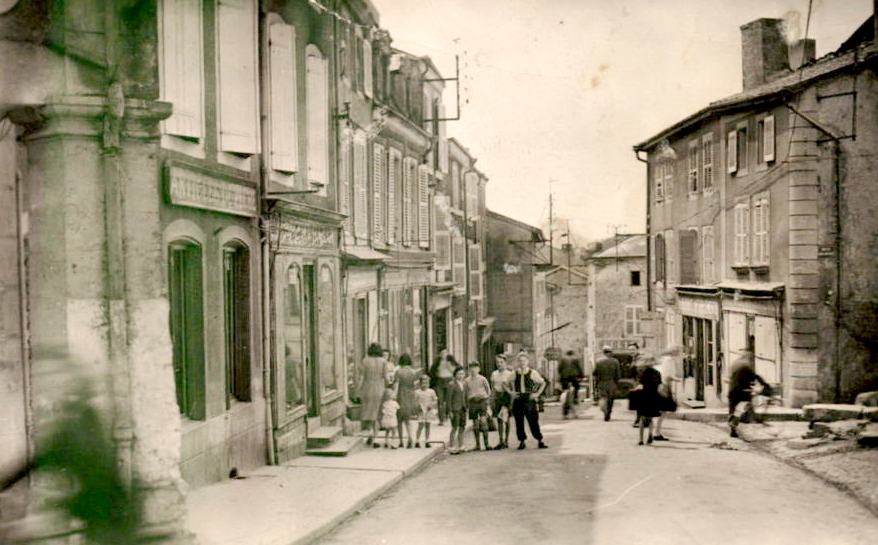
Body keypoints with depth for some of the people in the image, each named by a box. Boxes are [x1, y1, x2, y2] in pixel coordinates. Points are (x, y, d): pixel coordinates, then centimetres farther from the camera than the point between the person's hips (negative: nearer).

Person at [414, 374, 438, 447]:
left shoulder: (431, 391, 3)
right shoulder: (417, 392, -2)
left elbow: (435, 401, 6)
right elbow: (414, 401, -1)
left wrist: (431, 405, -10)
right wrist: (418, 406, -15)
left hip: (429, 411, 2)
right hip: (421, 411, -2)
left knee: (427, 426, 6)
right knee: (420, 426, -7)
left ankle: (427, 442, 11)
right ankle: (417, 441, -3)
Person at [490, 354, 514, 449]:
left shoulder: (510, 373, -4)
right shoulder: (494, 374, 10)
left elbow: (512, 388, -5)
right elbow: (492, 389, 14)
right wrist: (492, 401, 9)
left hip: (506, 396, -4)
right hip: (497, 397, 4)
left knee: (505, 419, -2)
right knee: (499, 420, 6)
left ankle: (505, 441, 5)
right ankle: (501, 441, 13)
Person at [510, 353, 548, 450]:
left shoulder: (532, 373, -1)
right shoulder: (515, 374, 5)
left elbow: (543, 383, 8)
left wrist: (537, 393, -1)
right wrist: (512, 392, 8)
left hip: (529, 399, -3)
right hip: (518, 400, 3)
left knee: (533, 421, -4)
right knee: (519, 422, 3)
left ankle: (540, 441, 4)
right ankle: (522, 441, 13)